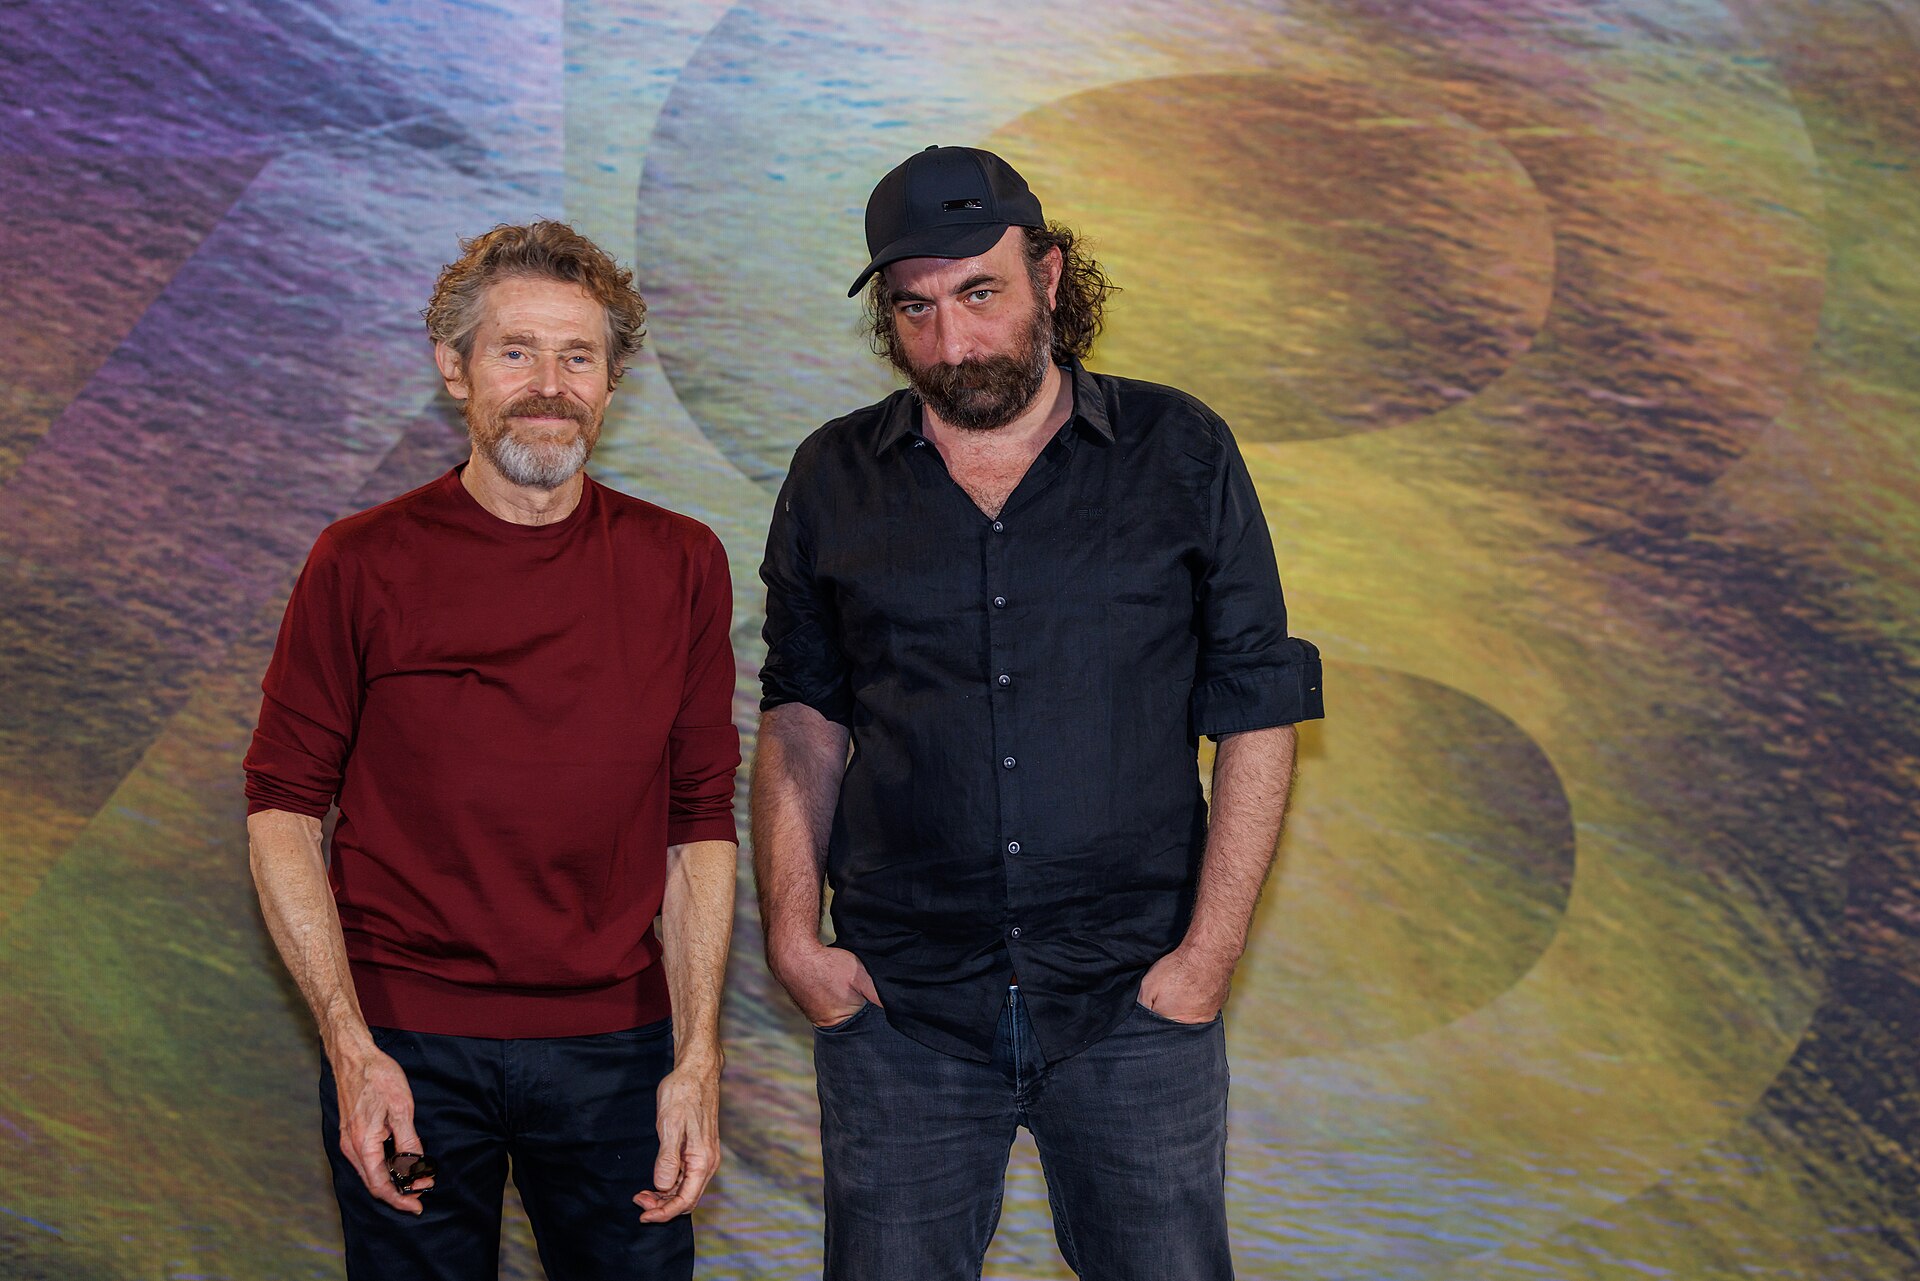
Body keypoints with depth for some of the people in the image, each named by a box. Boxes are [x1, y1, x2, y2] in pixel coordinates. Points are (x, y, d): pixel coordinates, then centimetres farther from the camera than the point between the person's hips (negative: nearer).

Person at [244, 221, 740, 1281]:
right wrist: (349, 1049, -11)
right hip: (405, 1053, -1)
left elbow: (700, 822, 3)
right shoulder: (363, 564, -4)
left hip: (614, 1049, 2)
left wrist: (698, 1058, -3)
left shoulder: (680, 566, 2)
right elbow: (282, 805, -2)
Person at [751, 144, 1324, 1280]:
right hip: (897, 1011, 1)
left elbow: (1257, 716, 1)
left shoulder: (1181, 454, 1)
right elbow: (804, 721, 11)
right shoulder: (834, 481, 6)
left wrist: (1209, 953, -6)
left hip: (1135, 1010, -1)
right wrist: (791, 932, 0)